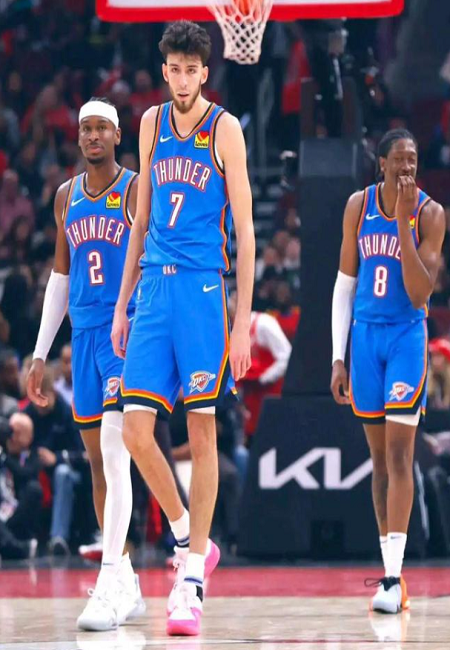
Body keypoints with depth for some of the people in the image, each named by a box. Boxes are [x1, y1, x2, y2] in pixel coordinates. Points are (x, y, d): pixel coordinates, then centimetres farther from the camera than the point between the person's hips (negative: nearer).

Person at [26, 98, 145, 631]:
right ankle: (127, 586, 16)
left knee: (114, 455, -17)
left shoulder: (137, 190, -4)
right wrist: (41, 353, 17)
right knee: (96, 461, 8)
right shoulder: (67, 196, 14)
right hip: (84, 334, 7)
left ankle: (110, 586, -22)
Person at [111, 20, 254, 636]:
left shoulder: (224, 129, -4)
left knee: (202, 430, -2)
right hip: (153, 286, 5)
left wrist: (243, 321, -9)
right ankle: (191, 541, 17)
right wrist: (122, 304, 16)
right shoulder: (152, 124, 12)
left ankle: (192, 581, 1)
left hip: (203, 287, -5)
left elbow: (245, 231, -5)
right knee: (136, 430, -3)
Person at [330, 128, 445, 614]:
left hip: (406, 335, -4)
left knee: (399, 455, -12)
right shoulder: (359, 206, 3)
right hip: (365, 334, 4)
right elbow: (344, 285, 8)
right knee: (379, 457, 7)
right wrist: (338, 357, 4)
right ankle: (390, 570, 11)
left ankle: (393, 578, -18)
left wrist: (405, 222, -20)